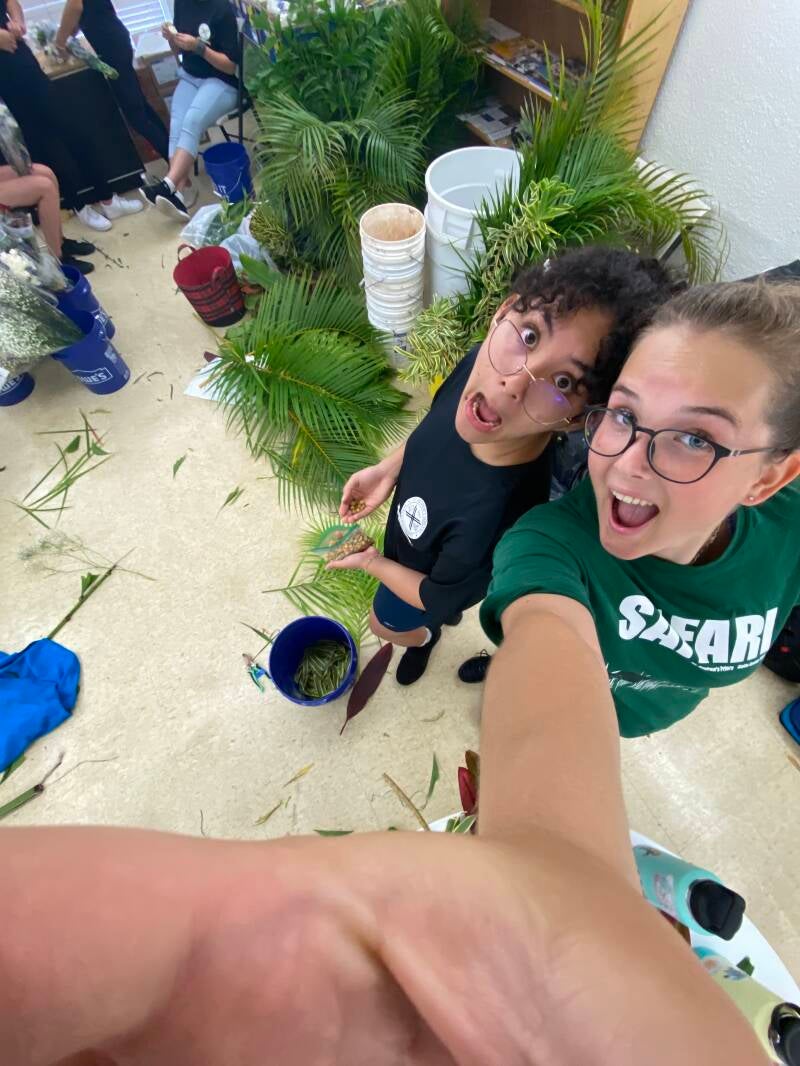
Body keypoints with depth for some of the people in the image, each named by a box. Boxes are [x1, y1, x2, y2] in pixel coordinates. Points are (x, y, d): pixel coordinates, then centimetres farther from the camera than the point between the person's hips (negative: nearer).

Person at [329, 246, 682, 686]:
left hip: (434, 577, -4)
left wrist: (371, 562, -10)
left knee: (386, 622, 29)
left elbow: (435, 596, -25)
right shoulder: (479, 362, -31)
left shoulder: (498, 521, -48)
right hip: (416, 531, 5)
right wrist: (390, 467, -14)